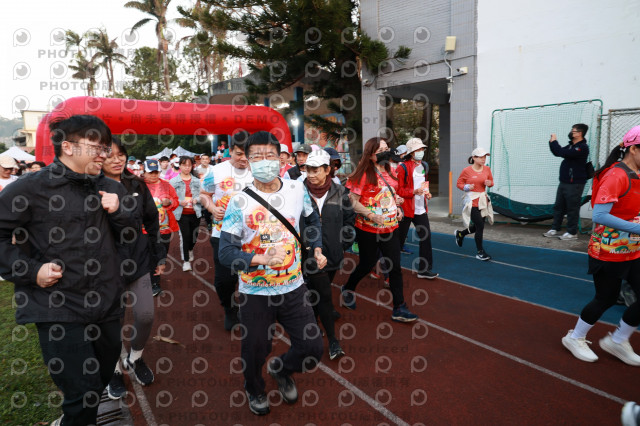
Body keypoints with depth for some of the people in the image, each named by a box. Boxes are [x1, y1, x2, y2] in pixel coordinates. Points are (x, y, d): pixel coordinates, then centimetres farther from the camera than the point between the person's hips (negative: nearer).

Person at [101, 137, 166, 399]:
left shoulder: (136, 186, 3)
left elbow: (152, 222, 8)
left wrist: (159, 256, 9)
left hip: (138, 260, 3)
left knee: (146, 315, 2)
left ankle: (135, 358, 32)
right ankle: (115, 370, 33)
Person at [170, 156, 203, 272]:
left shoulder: (197, 181, 7)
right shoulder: (173, 181, -1)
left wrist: (197, 199, -11)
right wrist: (179, 202, -19)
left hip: (195, 212, 3)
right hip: (181, 213, -3)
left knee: (194, 235, 11)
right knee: (185, 235, -7)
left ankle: (190, 250, 45)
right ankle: (186, 260, 7)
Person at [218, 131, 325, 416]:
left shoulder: (297, 191, -3)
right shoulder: (239, 203, -14)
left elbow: (312, 221, 18)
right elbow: (225, 253, -17)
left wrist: (317, 249, 9)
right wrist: (262, 259, -31)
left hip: (293, 288, 3)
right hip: (255, 293, -2)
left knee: (312, 349, 7)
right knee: (255, 351, 15)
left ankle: (280, 369, 42)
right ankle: (255, 391, 51)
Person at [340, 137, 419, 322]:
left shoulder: (389, 172, 9)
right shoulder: (365, 174, -13)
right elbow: (353, 201, -15)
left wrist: (396, 208, 5)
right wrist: (371, 215, -26)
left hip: (390, 228, 6)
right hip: (368, 229, -6)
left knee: (395, 266, 3)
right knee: (367, 264, 10)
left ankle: (399, 308, 12)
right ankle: (348, 289, 38)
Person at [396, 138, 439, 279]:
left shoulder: (424, 166, 12)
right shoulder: (403, 167, -11)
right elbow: (398, 190, -12)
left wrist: (427, 193, 7)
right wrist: (414, 192, -24)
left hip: (421, 209, 7)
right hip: (406, 209, -6)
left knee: (426, 237, 4)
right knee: (399, 240, 5)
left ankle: (424, 269, 15)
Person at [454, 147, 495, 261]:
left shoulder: (487, 169, 5)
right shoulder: (466, 170, -9)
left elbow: (491, 182, 16)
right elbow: (459, 183, 0)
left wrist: (489, 183, -7)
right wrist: (467, 187, -19)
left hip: (483, 200, 6)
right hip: (472, 201, -6)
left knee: (477, 227, 14)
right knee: (480, 226, -8)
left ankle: (460, 234, 43)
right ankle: (480, 252, 6)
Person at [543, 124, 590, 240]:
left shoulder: (582, 148, -15)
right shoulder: (571, 146, 15)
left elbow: (563, 153, -26)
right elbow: (557, 153, 21)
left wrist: (554, 141, -13)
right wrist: (552, 142, 6)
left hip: (575, 184, -9)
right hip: (564, 182, 9)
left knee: (572, 208, -2)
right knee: (558, 207, 12)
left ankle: (572, 233, 7)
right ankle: (555, 229, 20)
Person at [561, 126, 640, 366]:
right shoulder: (616, 176, -20)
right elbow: (599, 215, -28)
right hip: (608, 253, -8)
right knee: (606, 299, 6)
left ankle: (617, 341, 28)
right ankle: (575, 338, 28)